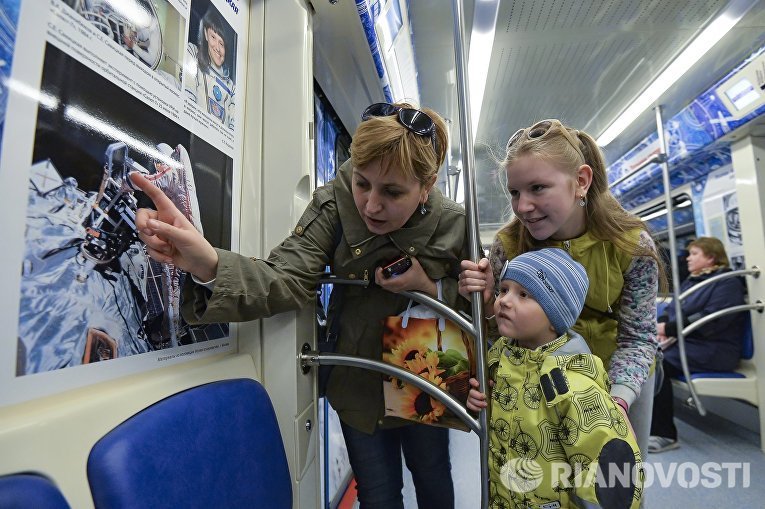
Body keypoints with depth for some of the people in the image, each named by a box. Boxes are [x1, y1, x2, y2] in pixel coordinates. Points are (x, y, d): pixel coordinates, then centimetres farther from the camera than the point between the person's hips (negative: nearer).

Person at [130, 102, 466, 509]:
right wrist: (208, 263, -47)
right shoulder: (334, 205, -19)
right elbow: (287, 280, -29)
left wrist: (427, 285, -27)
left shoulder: (453, 224, -16)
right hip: (359, 385, 0)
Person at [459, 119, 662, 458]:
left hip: (620, 379, 1)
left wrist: (618, 398, -30)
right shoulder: (510, 244, -23)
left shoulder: (632, 245, -24)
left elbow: (637, 338, -14)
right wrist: (485, 299, -35)